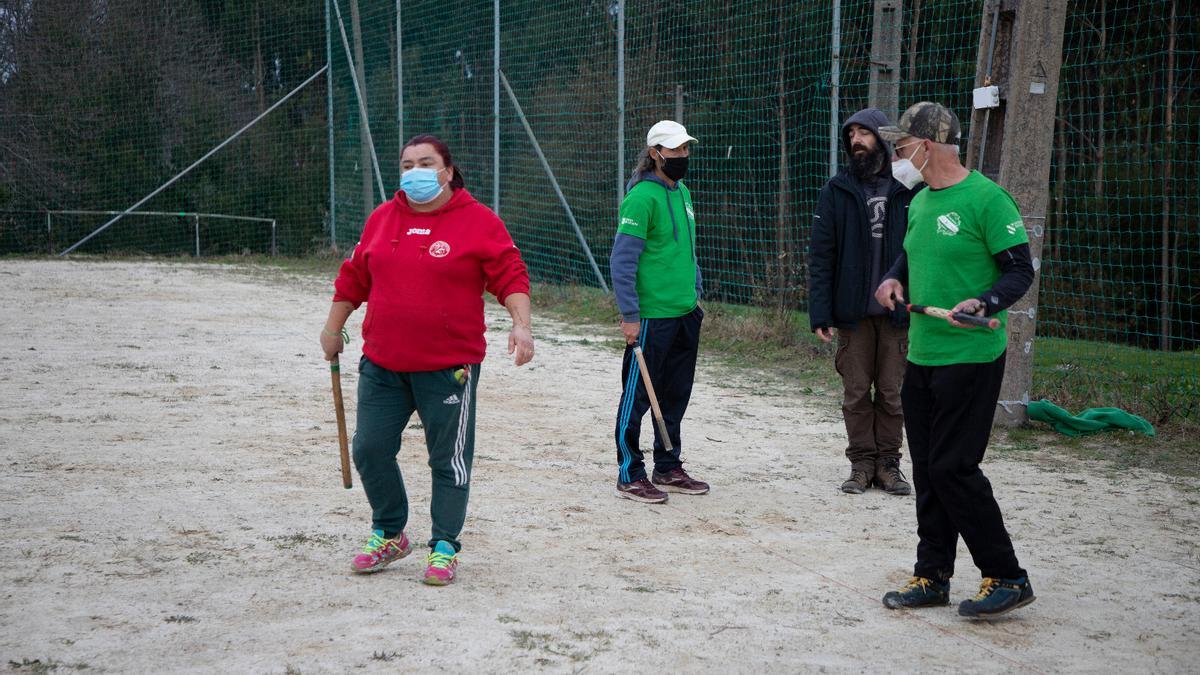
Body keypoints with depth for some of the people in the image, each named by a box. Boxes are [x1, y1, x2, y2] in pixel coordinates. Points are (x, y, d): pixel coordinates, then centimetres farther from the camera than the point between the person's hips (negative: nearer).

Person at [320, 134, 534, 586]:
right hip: (381, 365, 5)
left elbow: (510, 276, -7)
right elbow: (354, 278, 20)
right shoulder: (381, 219, 11)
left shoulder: (478, 221, -3)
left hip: (449, 366, -4)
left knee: (449, 459, 3)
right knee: (370, 450, 7)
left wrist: (521, 324, -20)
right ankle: (389, 535, 26)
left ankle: (445, 547, 18)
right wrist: (333, 328, 23)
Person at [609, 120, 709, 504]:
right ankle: (630, 476, 6)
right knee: (638, 396, -1)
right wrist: (629, 315, -19)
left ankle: (668, 469, 26)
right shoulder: (642, 196, -14)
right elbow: (622, 260, -17)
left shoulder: (682, 192, 13)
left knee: (676, 396, 15)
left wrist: (696, 293, 21)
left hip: (686, 314, 9)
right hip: (651, 316, -9)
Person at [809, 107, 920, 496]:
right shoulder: (836, 191, 4)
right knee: (856, 393, 6)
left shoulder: (909, 190, 1)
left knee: (893, 393, 5)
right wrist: (820, 314, -6)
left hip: (898, 312, -1)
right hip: (853, 313, 1)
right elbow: (820, 256, 1)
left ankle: (888, 463, 16)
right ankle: (861, 463, 15)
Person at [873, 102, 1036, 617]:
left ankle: (1007, 578, 5)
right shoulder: (919, 202, 13)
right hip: (921, 357, 8)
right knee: (927, 470, 12)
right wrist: (894, 280, 5)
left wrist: (984, 303, -29)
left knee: (953, 468, -9)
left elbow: (1021, 270, -12)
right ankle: (932, 577, 23)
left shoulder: (986, 198, -12)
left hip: (971, 357, -8)